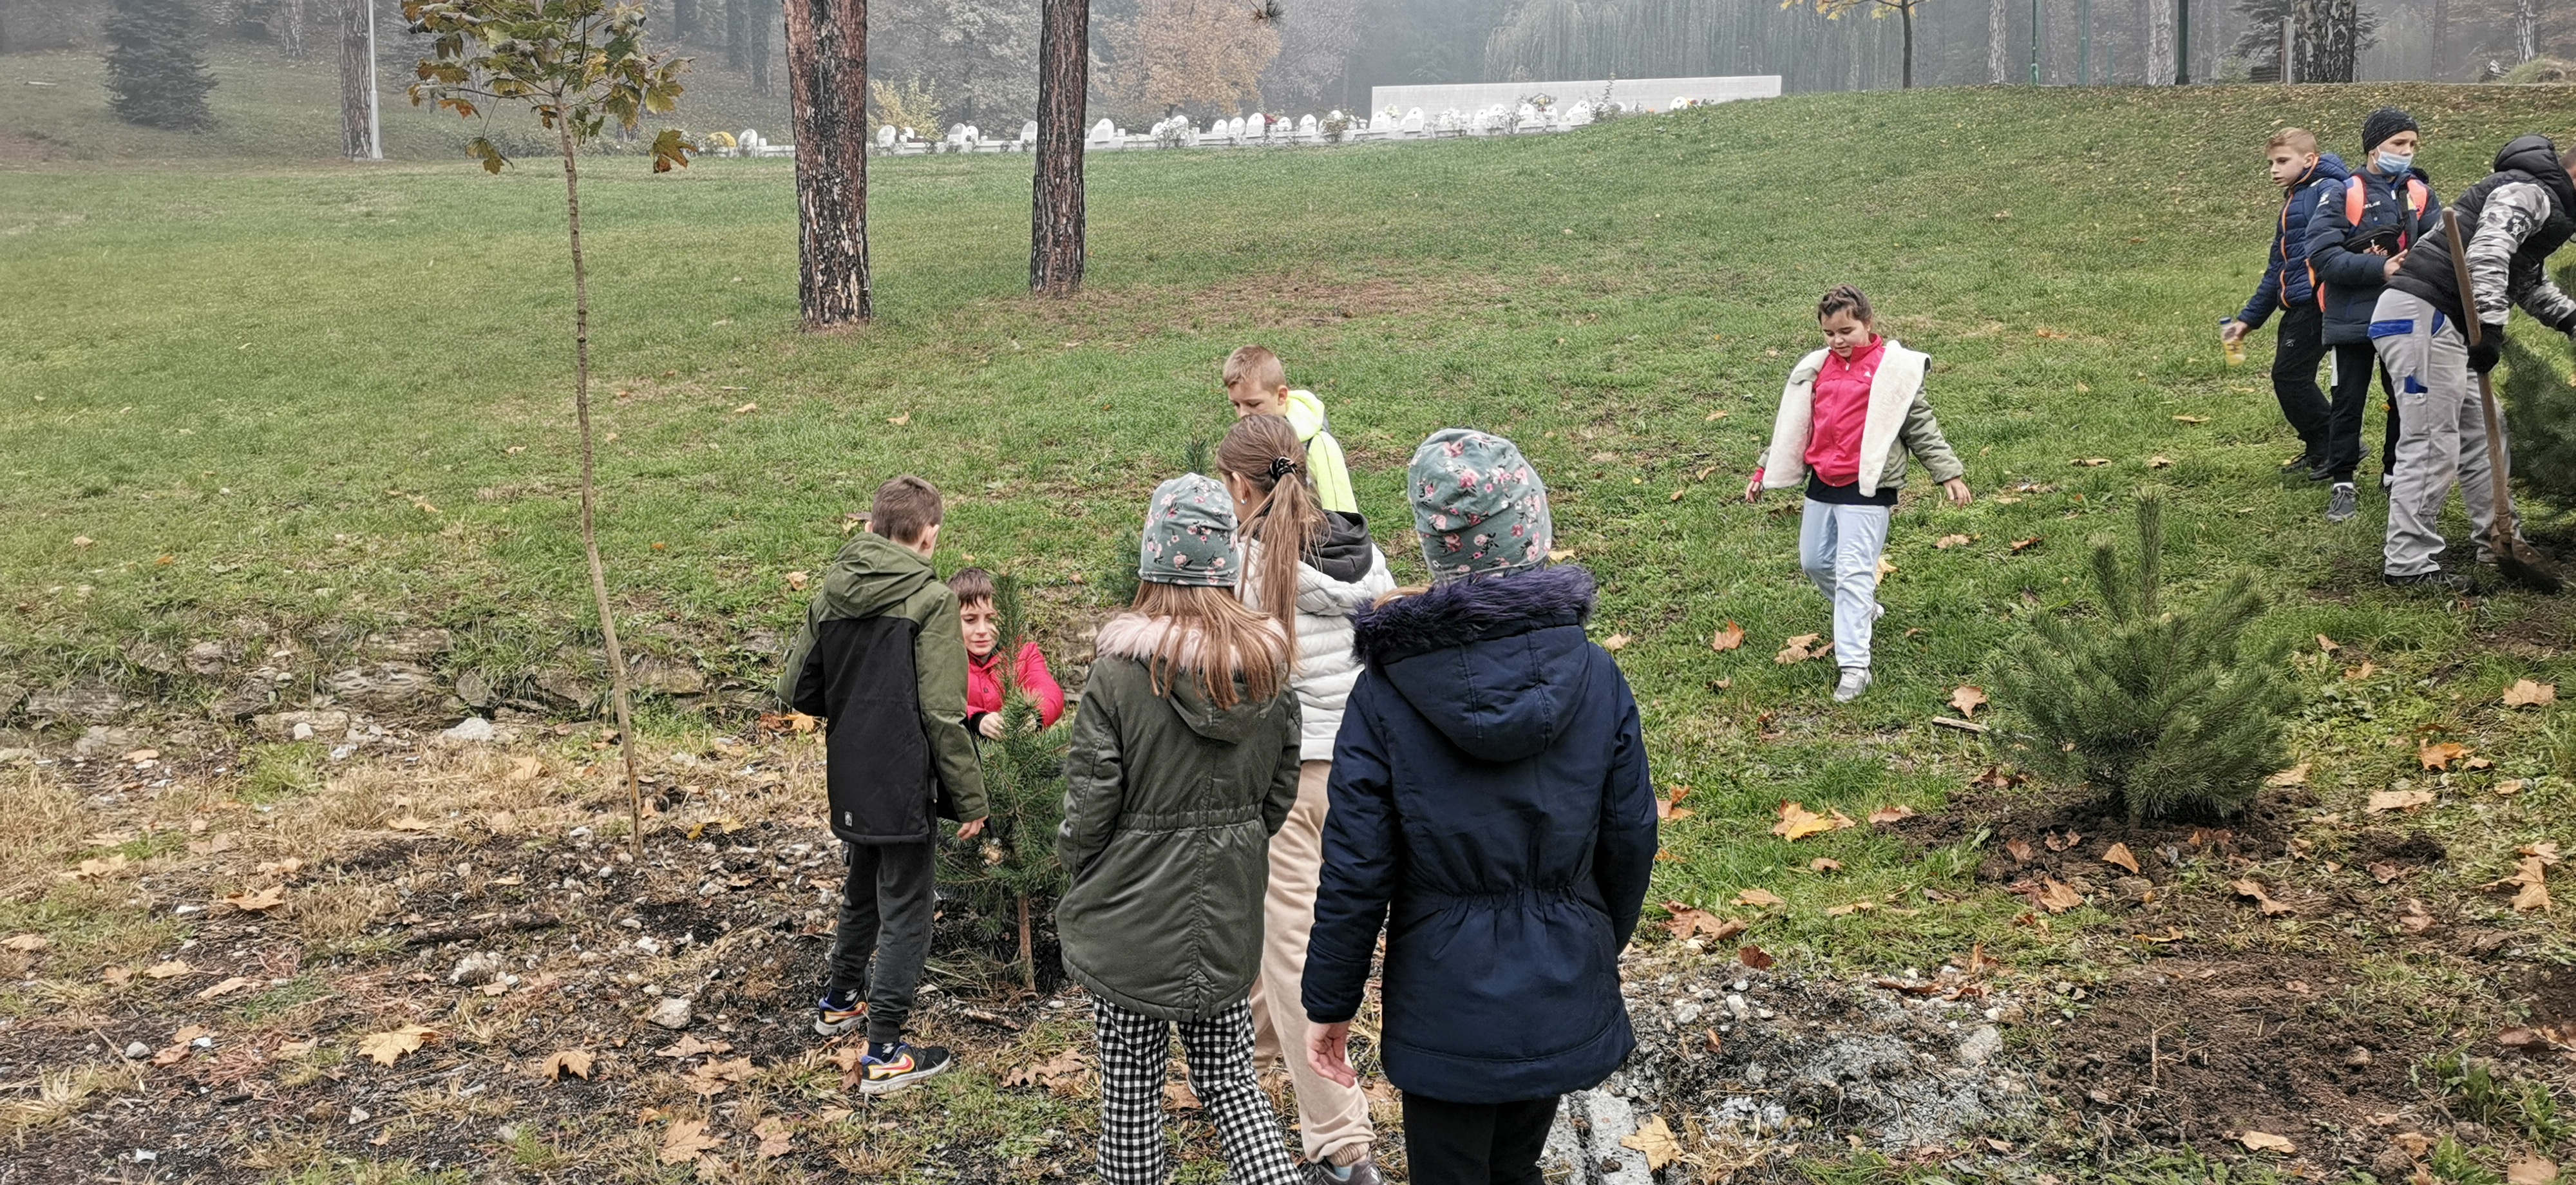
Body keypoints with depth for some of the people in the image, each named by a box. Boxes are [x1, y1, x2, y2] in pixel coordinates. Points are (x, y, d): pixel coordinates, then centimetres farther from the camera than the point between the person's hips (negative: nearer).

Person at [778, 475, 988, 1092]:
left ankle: (840, 1000, 44)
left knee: (863, 890, 27)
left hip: (849, 781, 7)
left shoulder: (830, 592, 3)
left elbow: (796, 688, 8)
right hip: (905, 786, -7)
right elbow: (943, 712, -19)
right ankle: (886, 1054, 8)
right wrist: (970, 798, -12)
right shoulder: (930, 601, -16)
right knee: (906, 912, 4)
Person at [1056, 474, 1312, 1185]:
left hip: (1134, 919, -4)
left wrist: (1077, 867, 6)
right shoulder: (1269, 667, -4)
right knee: (1229, 1080, 17)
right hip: (1230, 917, 4)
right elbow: (1278, 796, 5)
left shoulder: (1120, 673, -19)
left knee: (1131, 1090, 10)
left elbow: (1089, 806, -15)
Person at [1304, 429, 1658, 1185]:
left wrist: (1330, 1003, 1)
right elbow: (1630, 841, -1)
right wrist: (1604, 946, 18)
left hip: (1445, 1003, -2)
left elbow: (1355, 870, -12)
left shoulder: (1386, 693, -16)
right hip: (1563, 995, 3)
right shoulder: (1593, 676, -10)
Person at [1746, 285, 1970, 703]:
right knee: (1814, 562, 16)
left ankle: (1854, 666, -8)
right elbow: (1792, 425, 19)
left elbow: (1920, 426, -1)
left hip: (1868, 488, -7)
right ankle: (1865, 610, 42)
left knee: (1854, 571, -10)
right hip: (1821, 483, 7)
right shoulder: (1817, 368, 10)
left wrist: (1949, 474, -5)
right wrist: (1765, 472, 20)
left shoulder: (1894, 369, -6)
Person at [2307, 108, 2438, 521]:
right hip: (2353, 317, -4)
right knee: (2348, 402, 3)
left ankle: (2396, 472, 29)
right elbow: (2322, 255, -17)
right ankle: (2343, 483, 14)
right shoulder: (2342, 195, -8)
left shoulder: (2420, 193, 5)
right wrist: (2379, 268, -25)